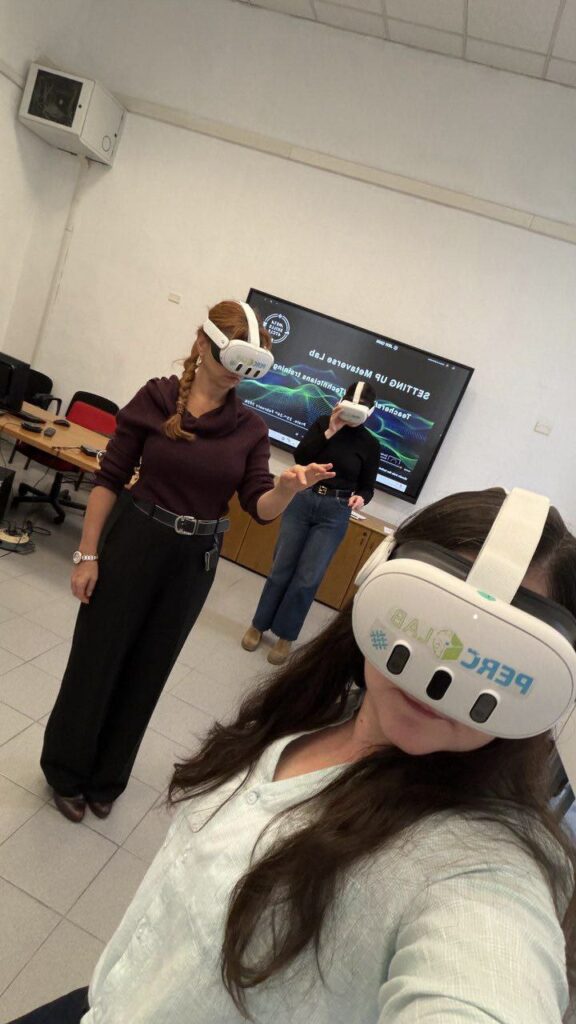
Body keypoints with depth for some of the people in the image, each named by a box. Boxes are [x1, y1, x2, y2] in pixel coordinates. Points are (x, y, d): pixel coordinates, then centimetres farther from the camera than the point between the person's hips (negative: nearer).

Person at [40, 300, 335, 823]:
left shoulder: (251, 427, -2)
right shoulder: (155, 398, -8)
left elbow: (259, 507, -8)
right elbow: (110, 479, -6)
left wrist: (288, 488, -31)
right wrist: (88, 554, -9)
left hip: (196, 561, 3)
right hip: (133, 544, -2)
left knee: (147, 669, 16)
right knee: (96, 659, 11)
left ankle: (106, 778, 40)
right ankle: (66, 771, 37)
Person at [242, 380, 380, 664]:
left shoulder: (370, 445, 0)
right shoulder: (323, 422, 2)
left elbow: (367, 486, 4)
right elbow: (300, 456, -9)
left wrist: (361, 498, -19)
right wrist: (330, 431, -17)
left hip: (335, 514, -1)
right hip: (301, 501, 1)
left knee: (307, 578, -2)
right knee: (281, 569, 6)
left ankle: (285, 636, 16)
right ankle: (258, 625, 23)